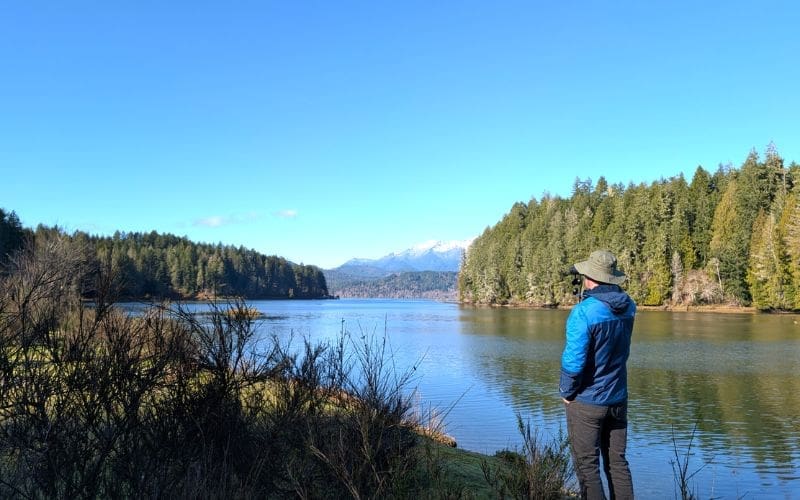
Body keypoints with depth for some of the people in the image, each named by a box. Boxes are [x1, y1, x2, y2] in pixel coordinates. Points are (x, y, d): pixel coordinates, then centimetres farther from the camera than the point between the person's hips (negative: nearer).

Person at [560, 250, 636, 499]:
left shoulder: (583, 312, -22)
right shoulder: (628, 307, -2)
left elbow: (573, 361, -24)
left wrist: (566, 392, -5)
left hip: (586, 402, -6)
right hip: (618, 400, 6)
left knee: (587, 467, 5)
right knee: (617, 463, 16)